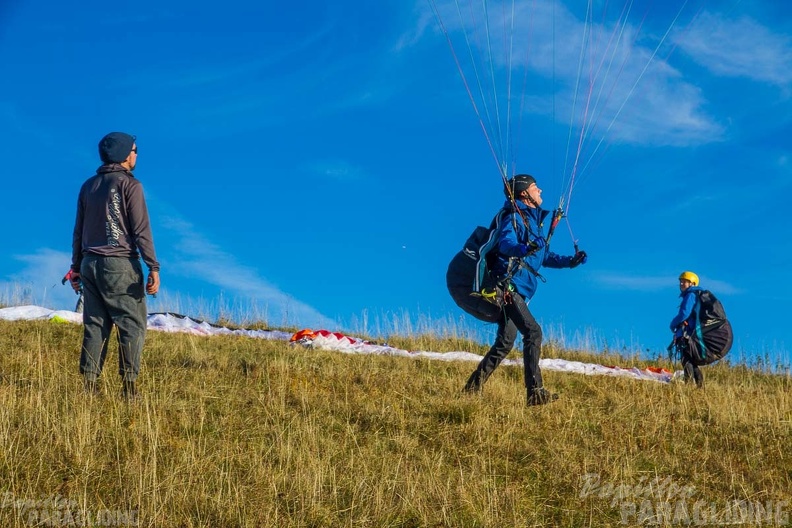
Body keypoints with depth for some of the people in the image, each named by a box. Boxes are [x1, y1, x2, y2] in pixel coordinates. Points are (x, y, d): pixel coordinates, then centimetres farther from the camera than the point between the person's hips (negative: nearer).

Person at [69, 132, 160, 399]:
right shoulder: (129, 185, -8)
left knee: (95, 326, 8)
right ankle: (128, 385, -7)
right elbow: (141, 229, -13)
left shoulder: (89, 186, 12)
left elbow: (79, 230, 15)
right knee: (132, 325, -1)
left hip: (90, 264, 6)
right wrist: (153, 267, -13)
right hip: (120, 265, -6)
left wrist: (76, 267, 21)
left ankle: (90, 385, 6)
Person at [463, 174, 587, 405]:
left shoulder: (533, 221, 22)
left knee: (504, 344, 7)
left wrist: (570, 261, 23)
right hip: (507, 286, -10)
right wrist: (522, 249, -47)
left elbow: (544, 256, 32)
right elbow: (505, 243, -27)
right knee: (533, 332, -19)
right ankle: (535, 392, -23)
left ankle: (472, 387, 14)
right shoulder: (514, 218, -6)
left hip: (518, 293, 10)